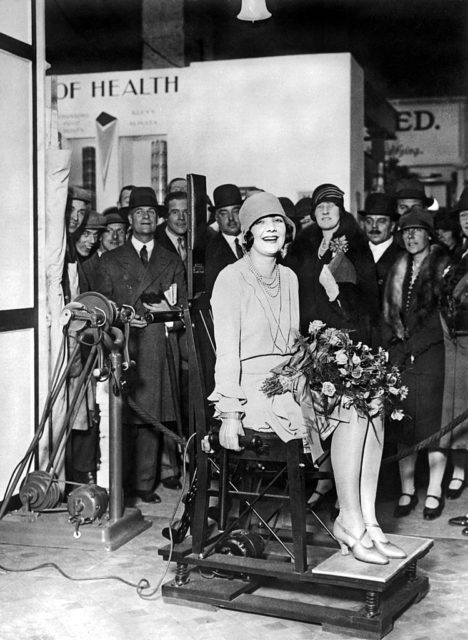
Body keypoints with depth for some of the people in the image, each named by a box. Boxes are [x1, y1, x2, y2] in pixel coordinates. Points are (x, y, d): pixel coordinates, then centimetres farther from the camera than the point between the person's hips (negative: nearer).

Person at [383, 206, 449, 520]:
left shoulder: (444, 267, 0)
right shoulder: (398, 269, 16)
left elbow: (445, 314, -5)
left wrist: (414, 345, -8)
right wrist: (396, 345, 6)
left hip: (431, 352, -4)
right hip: (400, 353, 4)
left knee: (433, 422, -4)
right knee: (402, 422, 3)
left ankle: (434, 493, 7)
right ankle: (407, 491, 11)